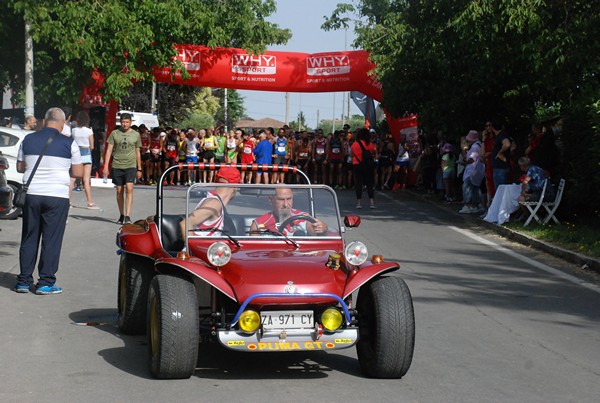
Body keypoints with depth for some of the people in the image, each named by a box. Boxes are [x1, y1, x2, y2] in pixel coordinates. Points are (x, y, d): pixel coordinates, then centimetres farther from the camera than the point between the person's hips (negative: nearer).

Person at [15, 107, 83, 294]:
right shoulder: (68, 143, -4)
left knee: (29, 238, 12)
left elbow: (20, 167, 14)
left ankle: (24, 281, 15)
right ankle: (46, 283, 4)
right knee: (51, 240, 3)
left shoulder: (28, 140, 5)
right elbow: (78, 173, -1)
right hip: (57, 196, -3)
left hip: (31, 194, 3)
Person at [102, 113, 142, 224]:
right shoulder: (114, 133, 5)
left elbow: (137, 153, 14)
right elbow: (109, 150, 3)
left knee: (129, 189, -15)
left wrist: (139, 169, 14)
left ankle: (127, 216, -18)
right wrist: (106, 166, -5)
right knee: (119, 191, 7)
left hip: (131, 166, -1)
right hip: (117, 166, 1)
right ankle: (121, 215, 19)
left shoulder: (136, 135, 7)